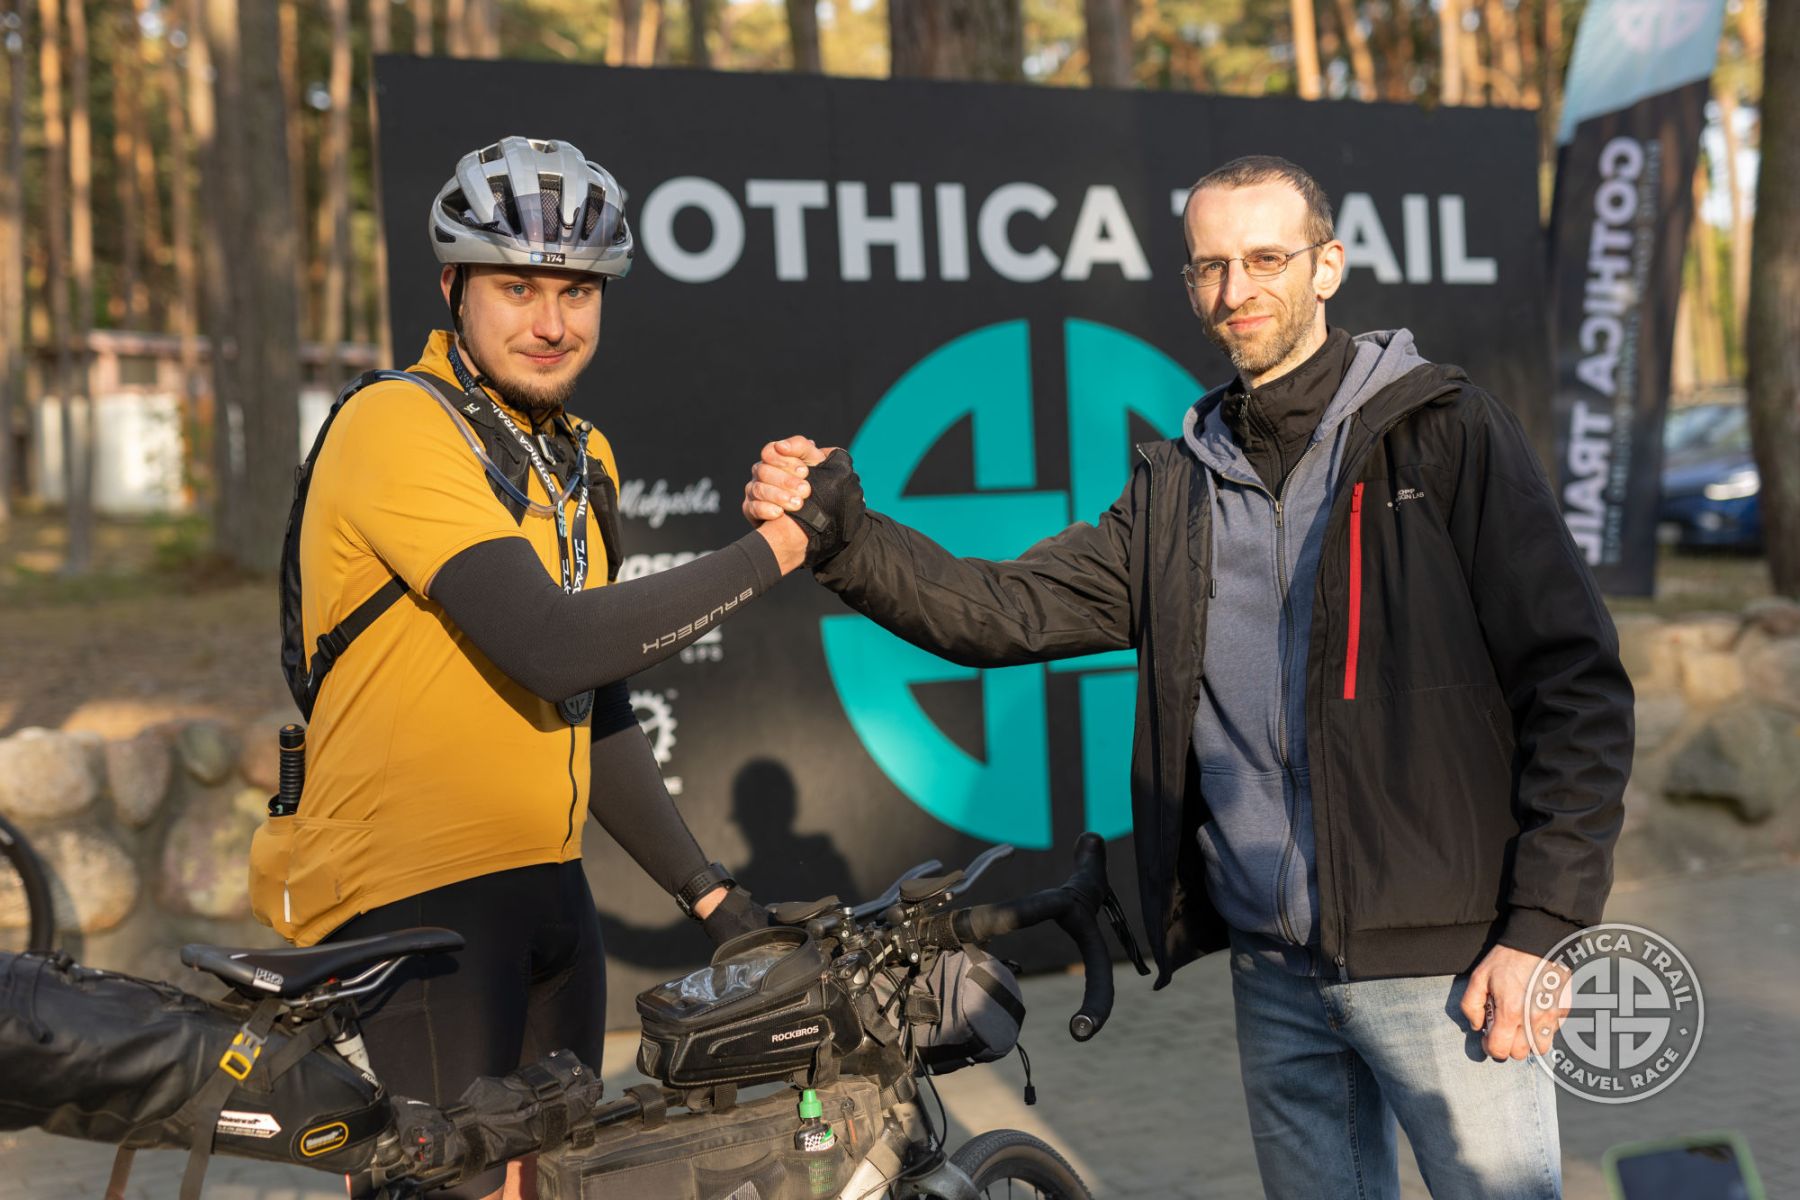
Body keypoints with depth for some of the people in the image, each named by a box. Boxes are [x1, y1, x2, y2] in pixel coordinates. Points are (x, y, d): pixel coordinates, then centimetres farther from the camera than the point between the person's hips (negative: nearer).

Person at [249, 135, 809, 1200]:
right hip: (408, 892, -8)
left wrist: (709, 892, 11)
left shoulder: (583, 460, 14)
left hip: (545, 888, 8)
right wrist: (765, 556, -19)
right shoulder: (397, 426, -14)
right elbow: (552, 646, -26)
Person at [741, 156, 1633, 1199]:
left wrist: (1543, 926, -14)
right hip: (1273, 966, 5)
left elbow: (1576, 682, -8)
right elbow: (1005, 612, 4)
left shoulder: (1445, 432, -4)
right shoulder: (1182, 484, 11)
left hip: (1440, 958, -5)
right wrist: (843, 535, -13)